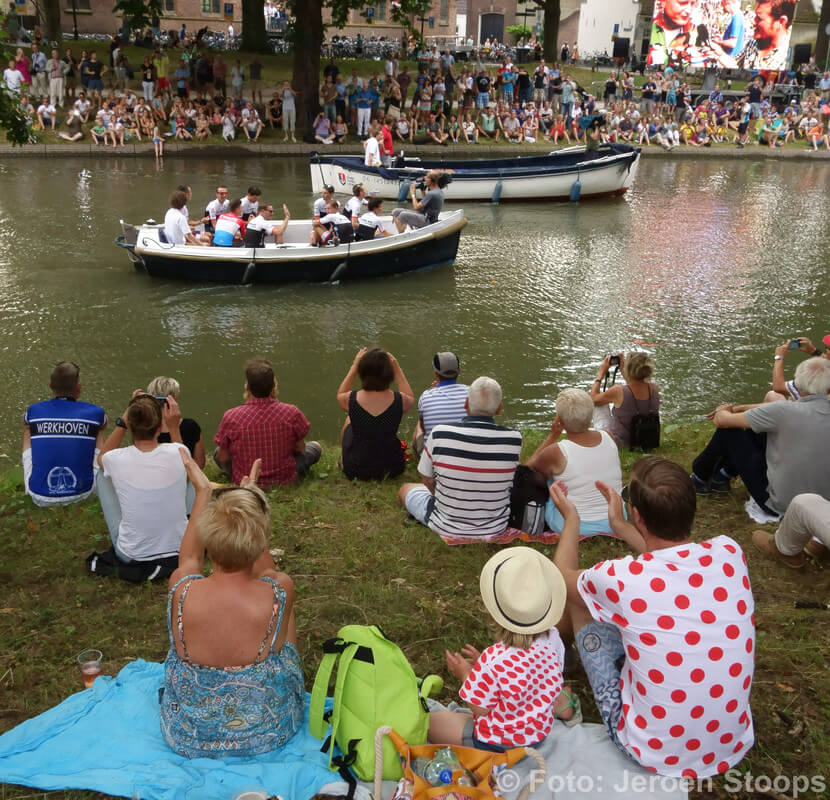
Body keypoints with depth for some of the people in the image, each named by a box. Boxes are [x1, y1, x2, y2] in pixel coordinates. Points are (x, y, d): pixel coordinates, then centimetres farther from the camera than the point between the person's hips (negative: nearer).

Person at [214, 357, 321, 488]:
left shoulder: (231, 417, -19)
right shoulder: (291, 413, -18)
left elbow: (223, 458, -7)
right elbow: (300, 449, -3)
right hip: (286, 481, 0)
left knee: (217, 452, 29)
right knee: (315, 447, 24)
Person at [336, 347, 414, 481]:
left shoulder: (351, 399, -20)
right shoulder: (399, 400, -19)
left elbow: (340, 395, 8)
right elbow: (411, 398, 9)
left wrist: (354, 366, 9)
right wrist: (397, 369, 9)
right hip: (391, 469, 1)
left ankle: (343, 462, 45)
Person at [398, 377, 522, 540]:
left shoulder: (438, 435, -20)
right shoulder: (514, 439, -19)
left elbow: (428, 481, -5)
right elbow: (510, 484, -2)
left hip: (446, 528, -2)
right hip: (496, 529, 2)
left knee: (406, 489, 28)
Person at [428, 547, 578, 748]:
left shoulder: (494, 660, -36)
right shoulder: (552, 639, -18)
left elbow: (480, 709, -21)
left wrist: (464, 674, -3)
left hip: (497, 742, -6)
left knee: (431, 719, 7)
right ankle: (562, 704, 17)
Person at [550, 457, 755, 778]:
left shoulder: (621, 579, -26)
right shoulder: (729, 553, -15)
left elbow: (564, 575, -1)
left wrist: (571, 519, 14)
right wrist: (620, 526, 18)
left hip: (655, 756, -4)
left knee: (577, 600, 11)